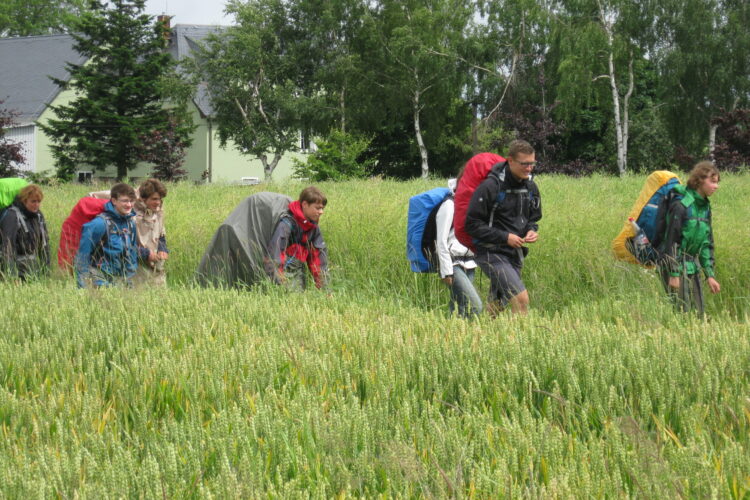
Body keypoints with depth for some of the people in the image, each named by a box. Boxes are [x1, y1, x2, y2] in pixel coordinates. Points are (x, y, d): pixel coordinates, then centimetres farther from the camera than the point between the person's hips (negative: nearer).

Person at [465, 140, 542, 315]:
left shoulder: (530, 187, 7)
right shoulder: (490, 187, -16)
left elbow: (533, 218, 21)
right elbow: (472, 224, -14)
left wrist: (531, 231, -3)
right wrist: (504, 237, -19)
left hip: (515, 254, 7)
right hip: (492, 253, -7)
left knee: (497, 306, 16)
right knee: (521, 298, -20)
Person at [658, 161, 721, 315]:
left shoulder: (705, 207, 11)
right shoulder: (681, 205, -15)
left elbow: (707, 243, 15)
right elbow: (672, 240, -16)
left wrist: (710, 275, 12)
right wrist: (674, 274, -18)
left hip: (693, 267, 8)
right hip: (677, 265, -8)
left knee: (698, 313, 7)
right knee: (682, 314, -9)